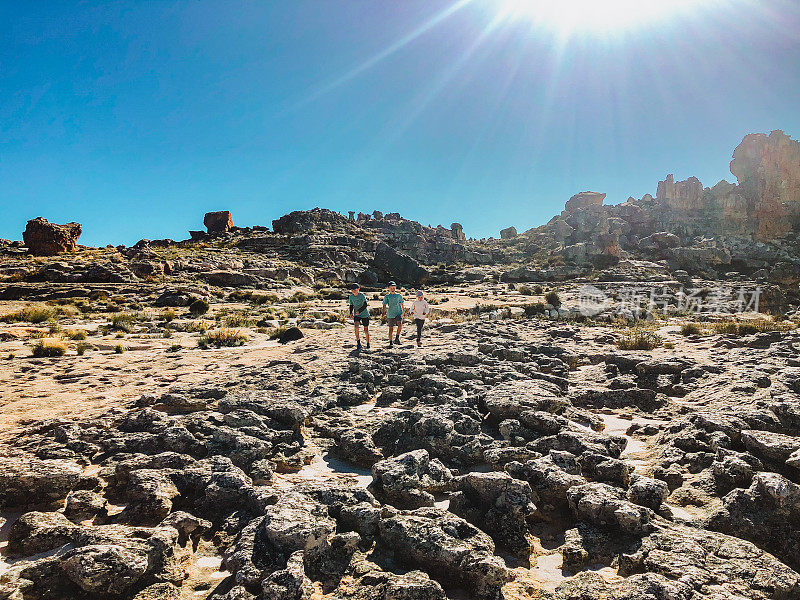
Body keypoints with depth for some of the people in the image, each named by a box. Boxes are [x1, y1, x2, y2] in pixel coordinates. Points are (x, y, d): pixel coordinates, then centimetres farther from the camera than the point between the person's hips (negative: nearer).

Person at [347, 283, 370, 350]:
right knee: (356, 325, -24)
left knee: (366, 329, 3)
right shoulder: (351, 296, 0)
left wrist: (359, 311, -32)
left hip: (364, 314, -2)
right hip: (356, 315, 3)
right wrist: (351, 312, -7)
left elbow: (365, 305, -21)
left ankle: (368, 344, 21)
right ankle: (358, 342, -17)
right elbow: (351, 305, 11)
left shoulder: (362, 295, -14)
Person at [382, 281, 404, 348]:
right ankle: (390, 342, 14)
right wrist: (384, 311, -23)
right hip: (390, 314, 0)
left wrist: (403, 312, 27)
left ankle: (397, 338, -10)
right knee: (391, 328, 3)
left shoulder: (398, 296, 7)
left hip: (398, 313, 0)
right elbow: (384, 305, -5)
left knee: (400, 324, -24)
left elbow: (401, 304, 20)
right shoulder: (387, 296, 3)